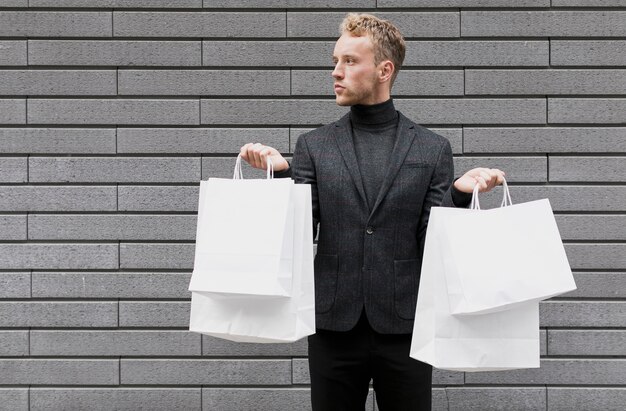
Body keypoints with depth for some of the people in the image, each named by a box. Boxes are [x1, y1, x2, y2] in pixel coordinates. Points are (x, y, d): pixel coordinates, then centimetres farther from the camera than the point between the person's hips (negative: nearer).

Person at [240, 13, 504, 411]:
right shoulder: (315, 145, 5)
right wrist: (282, 172, -14)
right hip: (335, 326, 1)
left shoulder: (431, 148, 3)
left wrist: (460, 193, -17)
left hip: (403, 327, -1)